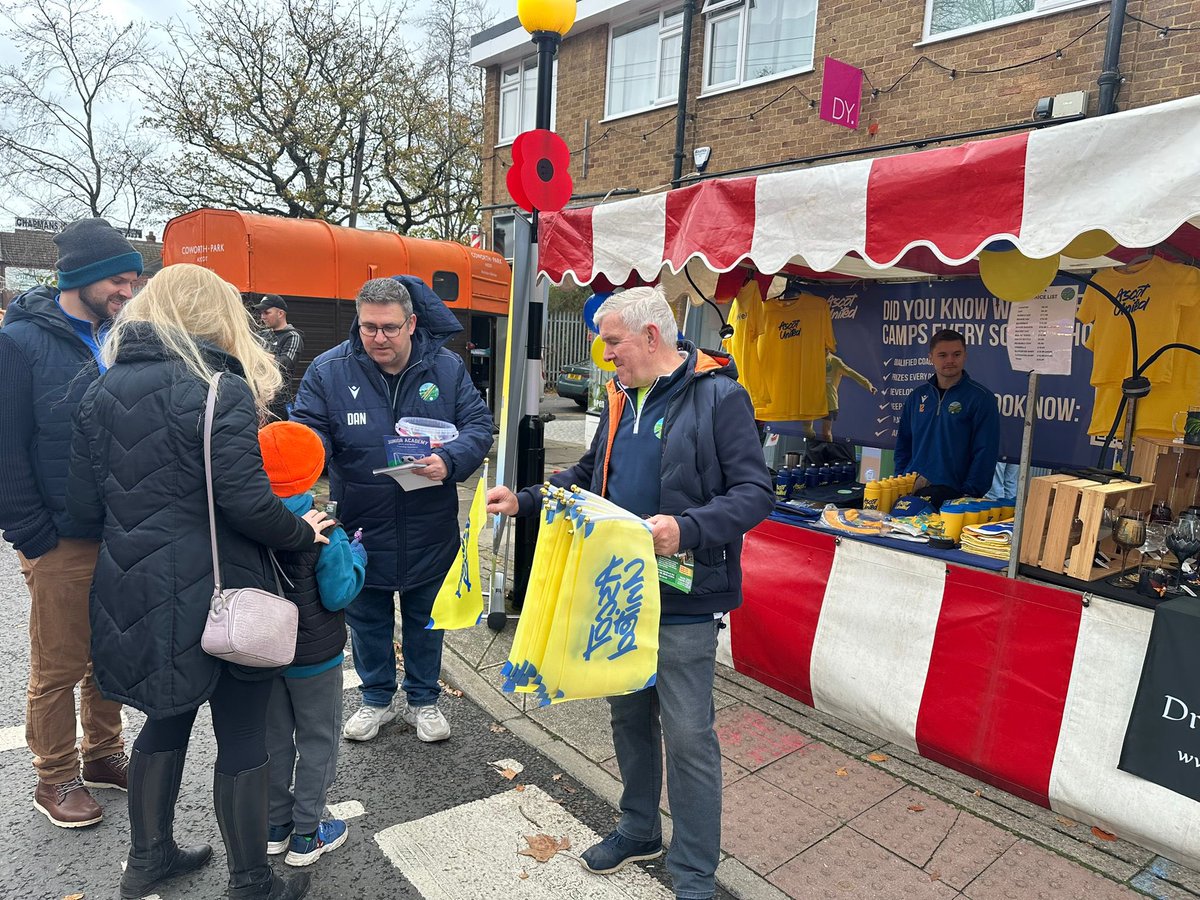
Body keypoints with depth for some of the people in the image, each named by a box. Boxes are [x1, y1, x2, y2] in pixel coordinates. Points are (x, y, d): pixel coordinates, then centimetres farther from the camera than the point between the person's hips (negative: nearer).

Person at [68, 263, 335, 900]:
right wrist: (301, 531, -5)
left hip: (138, 592, 7)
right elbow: (246, 503, -22)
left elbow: (83, 504, 6)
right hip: (220, 593, -7)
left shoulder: (102, 390, 5)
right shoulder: (221, 391, -15)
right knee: (241, 737, 8)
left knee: (166, 718, 25)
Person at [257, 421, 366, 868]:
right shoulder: (320, 534, -24)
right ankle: (306, 836, 23)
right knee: (317, 743, 13)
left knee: (275, 740, 21)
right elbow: (339, 595, -18)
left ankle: (276, 826, 35)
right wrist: (355, 557, -2)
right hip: (314, 658, -5)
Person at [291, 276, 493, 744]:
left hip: (429, 530, 0)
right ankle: (377, 698, 41)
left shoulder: (447, 367, -7)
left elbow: (478, 425, -6)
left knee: (424, 618, 18)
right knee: (367, 619, 18)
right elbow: (307, 432, -6)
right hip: (360, 527, 0)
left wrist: (450, 460, -26)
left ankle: (423, 700, 39)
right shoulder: (328, 369, -8)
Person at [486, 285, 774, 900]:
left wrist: (686, 529, -32)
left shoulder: (719, 396, -13)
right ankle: (639, 831, 42)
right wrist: (523, 501, 10)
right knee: (628, 716, 20)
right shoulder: (621, 399, 10)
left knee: (688, 734, 2)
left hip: (683, 600, -7)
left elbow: (755, 493, -18)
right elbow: (589, 475, 20)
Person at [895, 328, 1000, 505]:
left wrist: (969, 495, -13)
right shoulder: (917, 396, 13)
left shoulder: (981, 398, -2)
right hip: (909, 490, 4)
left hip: (950, 491, -4)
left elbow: (985, 452, -7)